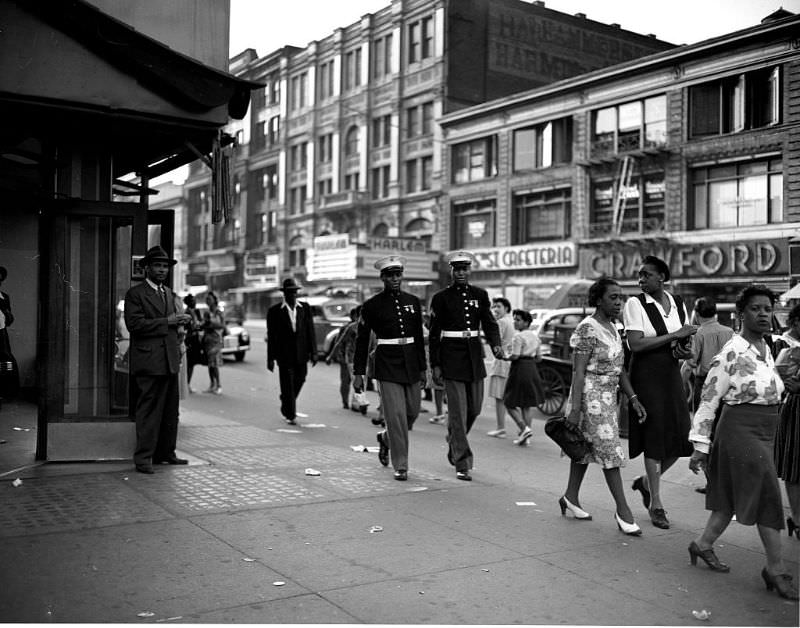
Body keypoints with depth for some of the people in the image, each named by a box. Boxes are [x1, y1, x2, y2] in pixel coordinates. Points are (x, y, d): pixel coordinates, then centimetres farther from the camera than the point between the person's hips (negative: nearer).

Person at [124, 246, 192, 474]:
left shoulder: (168, 293, 20)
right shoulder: (135, 294, -5)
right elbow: (135, 324, -17)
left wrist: (179, 321, 9)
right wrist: (167, 322, -16)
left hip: (170, 361, 8)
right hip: (149, 361, -8)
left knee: (170, 410, 12)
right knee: (149, 410, -7)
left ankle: (165, 452, 23)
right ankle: (143, 458, -1)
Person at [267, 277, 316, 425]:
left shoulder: (305, 308, 6)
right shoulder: (275, 311, -2)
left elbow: (310, 331, 6)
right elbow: (271, 336, -2)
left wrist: (313, 352, 1)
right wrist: (270, 358, -4)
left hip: (301, 355, 3)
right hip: (284, 355, -3)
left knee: (298, 383, 11)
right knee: (287, 386, -2)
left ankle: (286, 407, 35)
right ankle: (290, 415, 9)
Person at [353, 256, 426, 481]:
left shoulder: (413, 302, 8)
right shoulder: (372, 306, -4)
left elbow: (419, 337, 13)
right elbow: (361, 340, 0)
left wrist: (422, 369, 11)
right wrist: (358, 373, -3)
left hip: (411, 364, 5)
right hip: (387, 364, -4)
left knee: (413, 411, 10)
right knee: (396, 415, -6)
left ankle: (385, 438, 39)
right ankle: (400, 466, 6)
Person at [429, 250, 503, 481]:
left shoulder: (480, 295, 9)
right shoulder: (441, 298, -2)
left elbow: (489, 323, 5)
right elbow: (434, 334, -2)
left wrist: (495, 344, -15)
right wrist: (435, 365, -6)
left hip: (474, 356, 4)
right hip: (452, 357, -4)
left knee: (475, 408, 11)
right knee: (458, 411, -5)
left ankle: (454, 444, 38)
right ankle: (462, 463, 1)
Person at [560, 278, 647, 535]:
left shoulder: (613, 328, 12)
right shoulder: (587, 329, -15)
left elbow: (619, 369, 16)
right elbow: (578, 372, -18)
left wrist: (633, 398, 10)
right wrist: (574, 409, -21)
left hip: (610, 398, 9)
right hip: (590, 397, -9)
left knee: (587, 448, 15)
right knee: (610, 451, -6)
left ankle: (570, 497, 27)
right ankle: (623, 510, 1)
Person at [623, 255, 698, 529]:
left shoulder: (678, 303, 8)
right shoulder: (635, 303, -8)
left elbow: (686, 339, 17)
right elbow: (635, 344, -17)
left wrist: (685, 350, -7)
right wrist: (674, 335, -17)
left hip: (672, 373, 5)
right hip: (646, 375, -5)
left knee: (680, 437, 4)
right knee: (654, 437, -2)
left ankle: (647, 481, 30)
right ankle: (656, 504, 11)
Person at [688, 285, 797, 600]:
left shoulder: (766, 349, 9)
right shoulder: (731, 354, -16)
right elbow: (708, 401, -14)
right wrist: (700, 446, -13)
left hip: (763, 433, 8)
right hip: (739, 431, -8)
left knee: (733, 497, 14)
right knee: (767, 496, -6)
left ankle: (703, 544, 30)